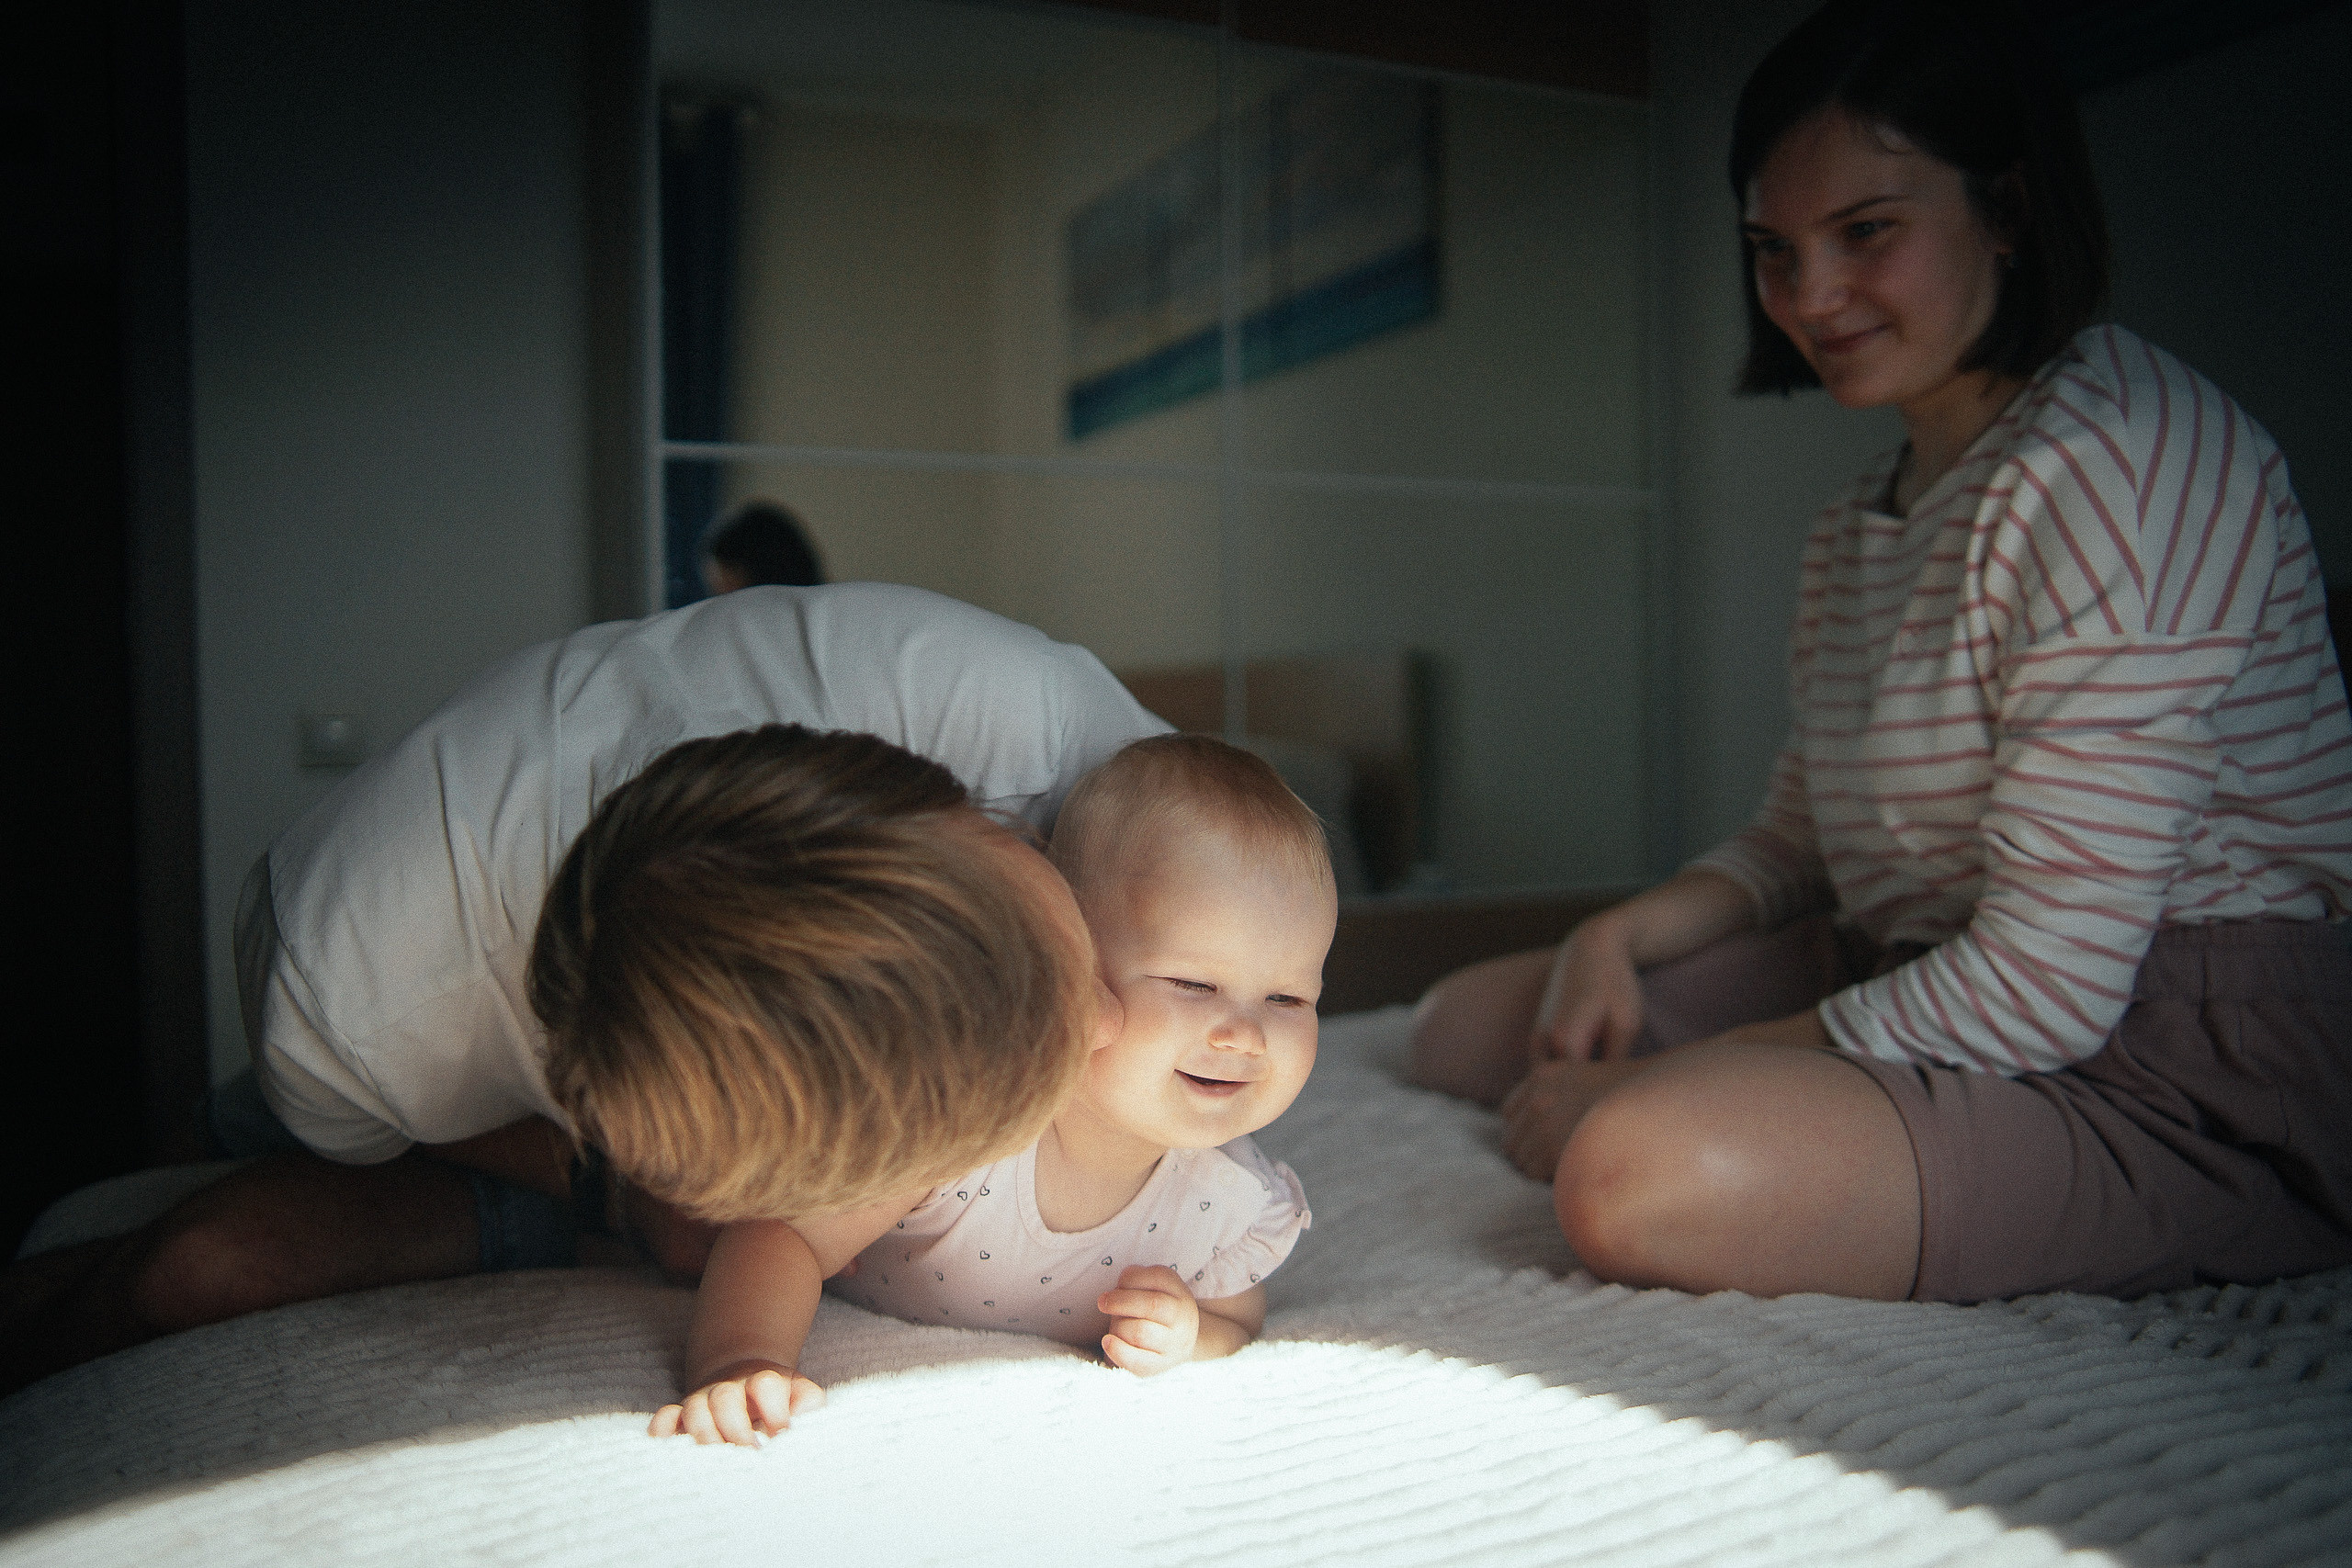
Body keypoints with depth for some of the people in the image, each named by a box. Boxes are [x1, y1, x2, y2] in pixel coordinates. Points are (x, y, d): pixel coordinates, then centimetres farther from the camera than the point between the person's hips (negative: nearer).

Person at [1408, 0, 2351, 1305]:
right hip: (1923, 984, 9)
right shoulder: (1862, 521, 11)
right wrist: (1622, 935, -3)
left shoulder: (2127, 454, -18)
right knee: (1465, 1024, 11)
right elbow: (1799, 845, 18)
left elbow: (2044, 988, -23)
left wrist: (1660, 1084, -17)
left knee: (1644, 1178, -34)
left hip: (2172, 1065, -9)